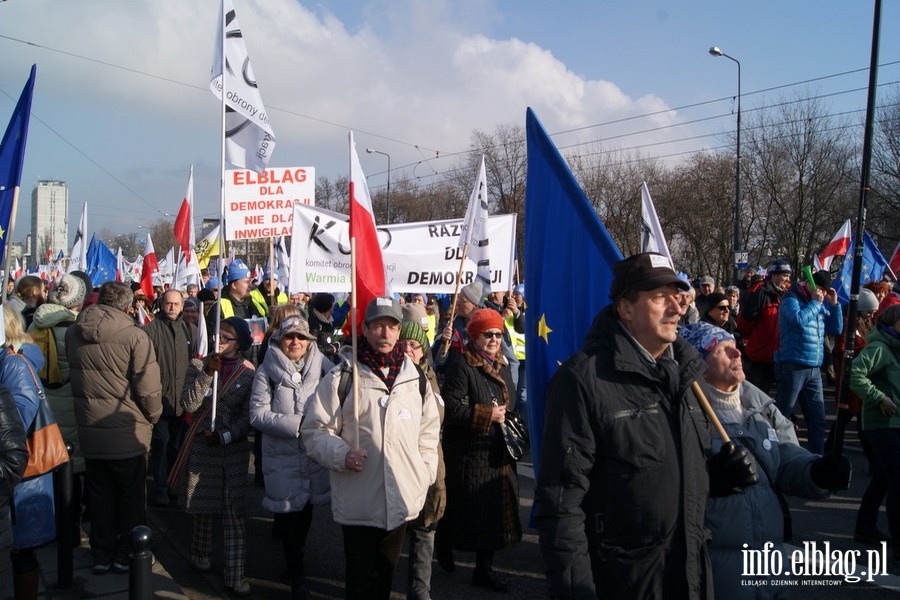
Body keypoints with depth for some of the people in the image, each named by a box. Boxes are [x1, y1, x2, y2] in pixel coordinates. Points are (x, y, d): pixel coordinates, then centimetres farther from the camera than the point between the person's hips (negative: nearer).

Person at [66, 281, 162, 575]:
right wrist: (153, 416, -1)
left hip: (89, 431, 4)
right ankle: (127, 555, 24)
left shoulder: (72, 333, -2)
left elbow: (72, 375, 9)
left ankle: (102, 554, 30)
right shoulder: (135, 336, -19)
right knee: (131, 496, 14)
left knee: (99, 496, 19)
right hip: (128, 434, -4)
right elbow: (148, 389, -19)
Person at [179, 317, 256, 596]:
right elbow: (188, 404, -11)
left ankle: (235, 575, 6)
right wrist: (207, 373, -20)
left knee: (234, 512, 0)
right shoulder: (198, 365, 0)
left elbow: (248, 416, -5)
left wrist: (224, 436, -15)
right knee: (201, 506, 13)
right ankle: (201, 556, 36)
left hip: (234, 449, -1)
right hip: (201, 446, 1)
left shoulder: (249, 372, -3)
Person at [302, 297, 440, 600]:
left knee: (386, 572, 21)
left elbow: (429, 430, 15)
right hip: (359, 502, -4)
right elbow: (315, 430, -5)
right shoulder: (341, 378, -7)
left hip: (403, 499, 4)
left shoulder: (416, 379, 6)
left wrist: (426, 475, 8)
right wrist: (341, 454, -20)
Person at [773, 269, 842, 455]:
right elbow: (799, 319, -25)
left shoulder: (821, 304, 15)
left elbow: (836, 329, 15)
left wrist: (834, 304, 5)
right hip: (793, 367, -7)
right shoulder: (791, 300, -6)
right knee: (781, 416, -1)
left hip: (814, 369, 7)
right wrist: (815, 303, -10)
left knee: (817, 418, 10)